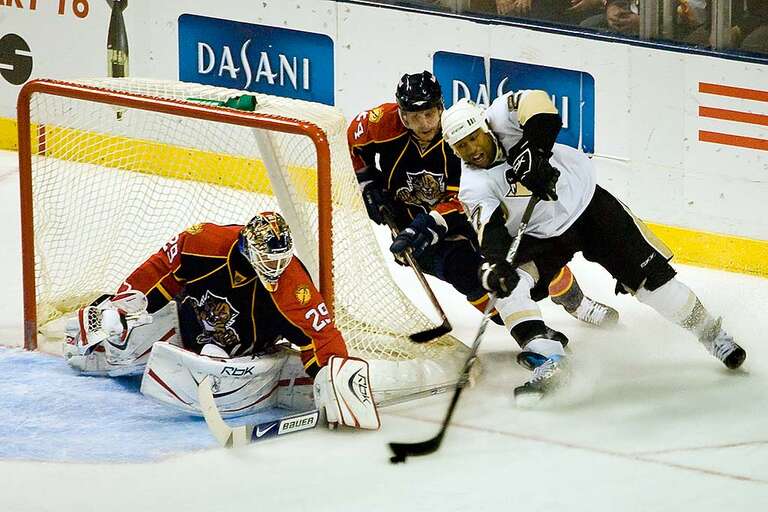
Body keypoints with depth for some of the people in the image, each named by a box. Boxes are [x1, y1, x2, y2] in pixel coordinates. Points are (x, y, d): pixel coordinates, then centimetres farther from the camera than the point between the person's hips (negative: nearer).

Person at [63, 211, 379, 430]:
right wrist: (119, 303, -8)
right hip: (190, 319, 3)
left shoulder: (293, 288, -33)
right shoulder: (207, 243, -26)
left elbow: (321, 335, -33)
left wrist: (333, 383, -46)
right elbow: (161, 266, -10)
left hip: (244, 353, -3)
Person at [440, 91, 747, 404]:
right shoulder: (474, 187, -17)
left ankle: (711, 334, 17)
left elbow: (537, 104, -37)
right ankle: (547, 360, -26)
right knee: (508, 282, -25)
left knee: (650, 273, -2)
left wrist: (532, 151, -45)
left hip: (584, 200, -1)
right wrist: (494, 266, -49)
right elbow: (491, 230, -30)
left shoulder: (501, 118, -18)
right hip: (541, 236, 1)